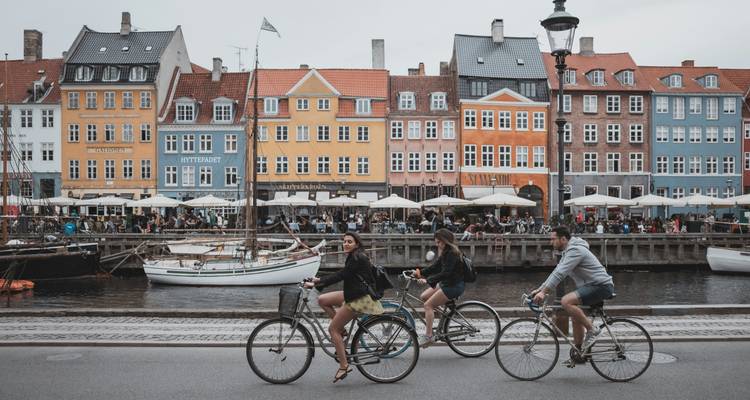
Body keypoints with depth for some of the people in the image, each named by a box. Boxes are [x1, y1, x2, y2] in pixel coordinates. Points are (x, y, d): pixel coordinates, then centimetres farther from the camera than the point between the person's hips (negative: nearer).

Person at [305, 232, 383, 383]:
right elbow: (341, 275, 16)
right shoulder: (354, 257, 13)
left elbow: (340, 276, -23)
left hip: (360, 298, -10)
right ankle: (342, 330, 12)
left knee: (332, 328, -6)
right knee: (322, 300, 8)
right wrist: (319, 280, 9)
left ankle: (344, 366, -2)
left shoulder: (357, 258, -17)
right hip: (353, 294, 10)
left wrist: (316, 284, -22)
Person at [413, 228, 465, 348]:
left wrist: (427, 280, -32)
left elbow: (445, 273, -28)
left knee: (428, 305, -11)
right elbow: (435, 267, 12)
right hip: (446, 283, 10)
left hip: (454, 286, -10)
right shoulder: (445, 253, 11)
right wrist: (420, 273, 2)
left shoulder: (452, 253, -20)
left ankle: (428, 336, -8)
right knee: (424, 297, 7)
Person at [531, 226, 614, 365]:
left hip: (601, 286, -11)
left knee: (566, 301, -27)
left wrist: (544, 292, -29)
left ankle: (592, 330, -14)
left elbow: (560, 274, -26)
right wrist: (539, 289, 12)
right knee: (576, 317, 13)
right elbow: (556, 272, 18)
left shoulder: (575, 250, -17)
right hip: (593, 286, 11)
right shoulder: (568, 251, 16)